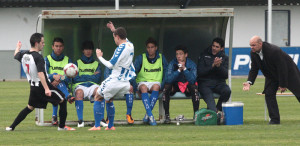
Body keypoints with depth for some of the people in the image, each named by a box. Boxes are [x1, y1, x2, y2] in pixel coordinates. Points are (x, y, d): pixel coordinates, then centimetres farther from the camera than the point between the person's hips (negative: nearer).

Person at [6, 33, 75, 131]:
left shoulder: (24, 55, 4)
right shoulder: (38, 57, -19)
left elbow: (16, 56, 28)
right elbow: (40, 73, -29)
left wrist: (18, 47, 51)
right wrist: (46, 89, -33)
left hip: (33, 87, 7)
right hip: (42, 85, -7)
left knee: (30, 107, 21)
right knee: (63, 101, 6)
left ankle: (12, 126, 15)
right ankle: (62, 126, 6)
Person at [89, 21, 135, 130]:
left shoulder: (121, 49, -19)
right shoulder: (130, 45, 7)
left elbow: (111, 65, -20)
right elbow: (124, 38, 34)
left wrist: (100, 57, -7)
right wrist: (114, 30, 36)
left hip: (115, 80, -8)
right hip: (125, 82, 8)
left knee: (98, 98, 6)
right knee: (109, 100, 25)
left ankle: (97, 126, -1)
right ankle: (110, 126, 22)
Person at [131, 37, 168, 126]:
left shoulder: (161, 58, 9)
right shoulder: (140, 58, 5)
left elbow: (167, 73, 8)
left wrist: (163, 84, -9)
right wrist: (134, 84, -17)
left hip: (156, 82, 0)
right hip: (142, 81, 0)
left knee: (156, 87, -37)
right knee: (143, 88, -37)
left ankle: (147, 115, -36)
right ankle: (150, 116, -47)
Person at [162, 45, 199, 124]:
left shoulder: (192, 64, -14)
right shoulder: (172, 63, -13)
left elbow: (192, 80, -26)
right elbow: (168, 79, -24)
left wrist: (184, 68, -34)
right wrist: (179, 70, -33)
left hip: (188, 85, -1)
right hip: (175, 86, 1)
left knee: (194, 88, -33)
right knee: (166, 87, -30)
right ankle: (167, 115, -27)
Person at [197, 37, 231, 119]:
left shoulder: (224, 58, 13)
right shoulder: (204, 56, 8)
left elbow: (226, 75, 3)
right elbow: (199, 72, -3)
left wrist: (219, 66, -14)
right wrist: (213, 65, -14)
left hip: (219, 83, 2)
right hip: (205, 83, -2)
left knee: (227, 91, -30)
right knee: (208, 95, -34)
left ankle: (218, 109, -15)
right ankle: (215, 113, -57)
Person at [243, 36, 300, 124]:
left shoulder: (274, 51, -36)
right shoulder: (253, 53, -15)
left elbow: (282, 69, -30)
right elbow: (254, 69, -5)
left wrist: (283, 85, -24)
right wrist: (249, 82, -22)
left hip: (288, 72, -6)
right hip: (272, 75, 6)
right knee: (269, 94, -9)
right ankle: (274, 119, -5)